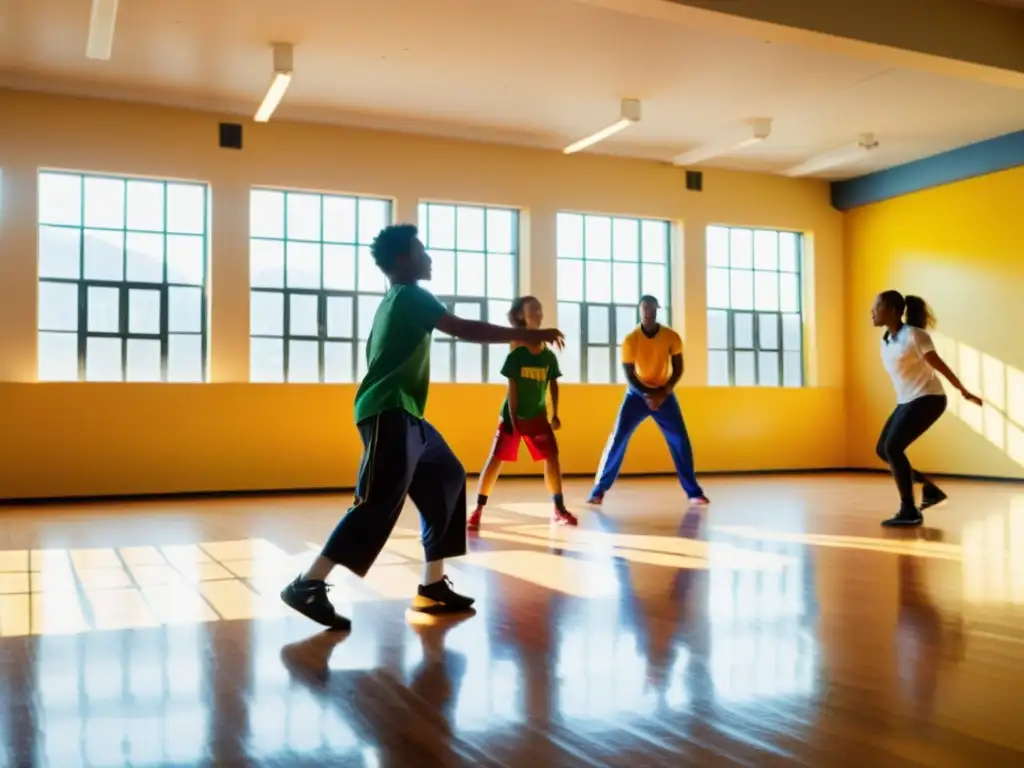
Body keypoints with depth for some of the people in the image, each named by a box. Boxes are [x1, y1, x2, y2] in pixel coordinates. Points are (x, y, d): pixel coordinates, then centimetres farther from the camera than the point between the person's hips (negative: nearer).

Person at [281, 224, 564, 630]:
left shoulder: (399, 299, 21)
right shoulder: (408, 295, -8)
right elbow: (464, 329, -15)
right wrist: (529, 335, -11)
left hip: (404, 414, 10)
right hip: (390, 413, -10)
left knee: (447, 480, 14)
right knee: (382, 501, -16)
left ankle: (433, 587, 15)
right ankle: (308, 586, -16)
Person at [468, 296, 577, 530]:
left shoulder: (549, 357, -2)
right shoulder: (516, 355, -12)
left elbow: (553, 385, 8)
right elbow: (512, 389, -12)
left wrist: (555, 414, 5)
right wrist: (512, 419, -15)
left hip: (538, 416, 4)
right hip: (513, 416, -3)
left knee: (552, 457, -1)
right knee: (495, 459, -6)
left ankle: (559, 509, 10)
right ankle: (478, 510, 0)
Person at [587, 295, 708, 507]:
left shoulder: (671, 337, -9)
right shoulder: (630, 340, -13)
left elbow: (678, 369, -5)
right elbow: (629, 375, -11)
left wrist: (663, 393, -18)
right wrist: (647, 395, -24)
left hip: (663, 393, 1)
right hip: (638, 393, -1)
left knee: (681, 441, -6)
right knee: (617, 439, -12)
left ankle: (694, 492, 6)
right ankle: (599, 491, -7)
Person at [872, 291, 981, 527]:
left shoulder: (913, 334, -15)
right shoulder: (885, 340, 8)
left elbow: (940, 365, -10)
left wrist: (965, 393, -3)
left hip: (927, 399, -9)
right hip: (906, 401, 9)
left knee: (893, 448, -18)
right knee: (882, 450, 6)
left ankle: (909, 511, -9)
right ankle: (930, 489, 19)